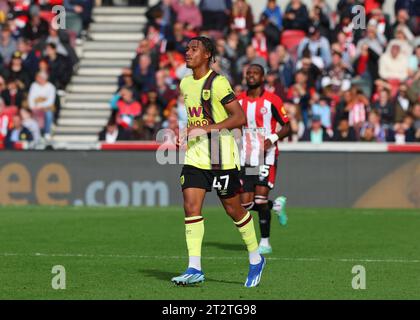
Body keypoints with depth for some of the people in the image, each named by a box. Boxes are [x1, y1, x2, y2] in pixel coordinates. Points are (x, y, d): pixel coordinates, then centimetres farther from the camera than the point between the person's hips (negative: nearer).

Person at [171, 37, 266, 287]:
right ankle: (194, 269, -7)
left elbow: (240, 118, -18)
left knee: (233, 208, 3)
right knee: (191, 206, -7)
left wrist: (206, 129, -23)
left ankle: (256, 259, 23)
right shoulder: (185, 84, 11)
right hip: (195, 155, 6)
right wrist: (189, 134, 14)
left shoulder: (218, 83, -13)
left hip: (220, 156, -6)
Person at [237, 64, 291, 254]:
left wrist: (274, 138, -19)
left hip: (266, 157, -5)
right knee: (246, 204, -1)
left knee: (260, 199, -11)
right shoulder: (239, 101, 9)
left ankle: (265, 242, 2)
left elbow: (287, 127, -1)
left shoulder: (272, 101, -4)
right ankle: (277, 205, 28)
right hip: (245, 159, 5)